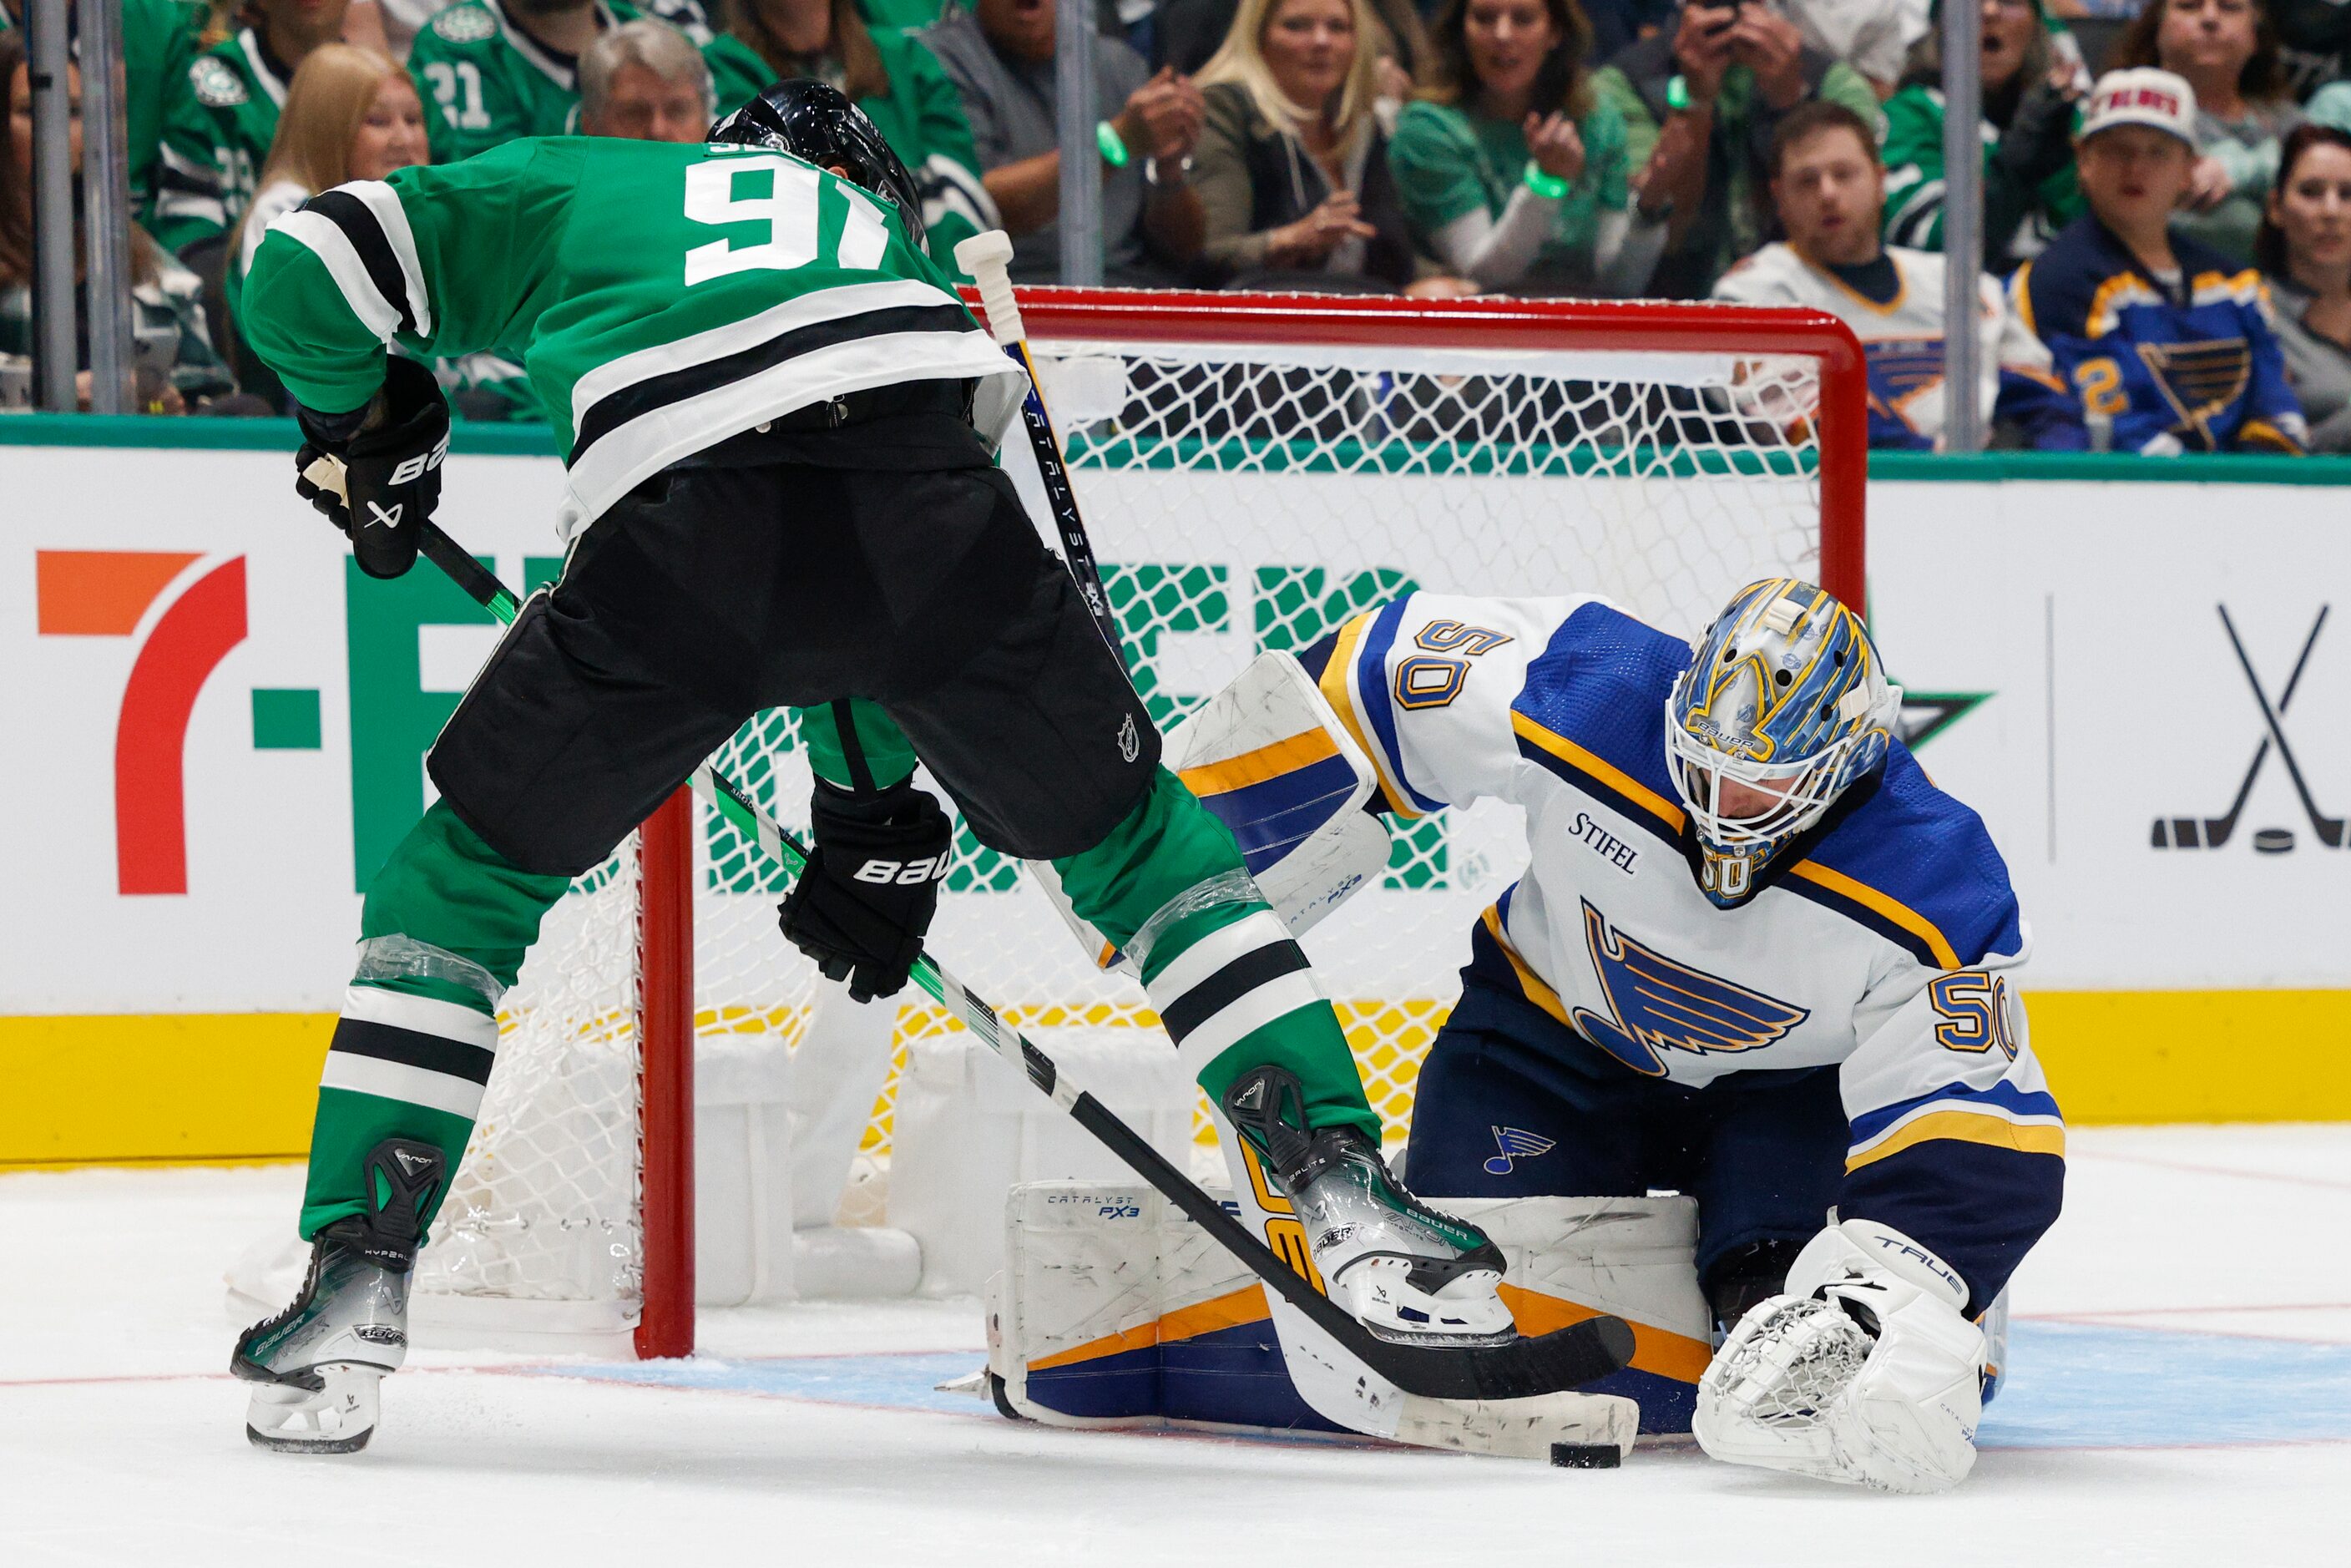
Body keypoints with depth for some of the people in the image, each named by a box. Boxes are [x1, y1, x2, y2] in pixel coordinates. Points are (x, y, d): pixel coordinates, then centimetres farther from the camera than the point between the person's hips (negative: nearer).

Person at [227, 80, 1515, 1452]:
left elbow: (310, 268, 24)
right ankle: (1352, 1199, 14)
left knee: (468, 875, 21)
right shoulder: (889, 237, 41)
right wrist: (877, 815, 43)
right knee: (1133, 834, 25)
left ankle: (352, 1293, 11)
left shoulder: (565, 185, 35)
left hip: (681, 537, -1)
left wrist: (366, 428, 43)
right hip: (921, 500, 2)